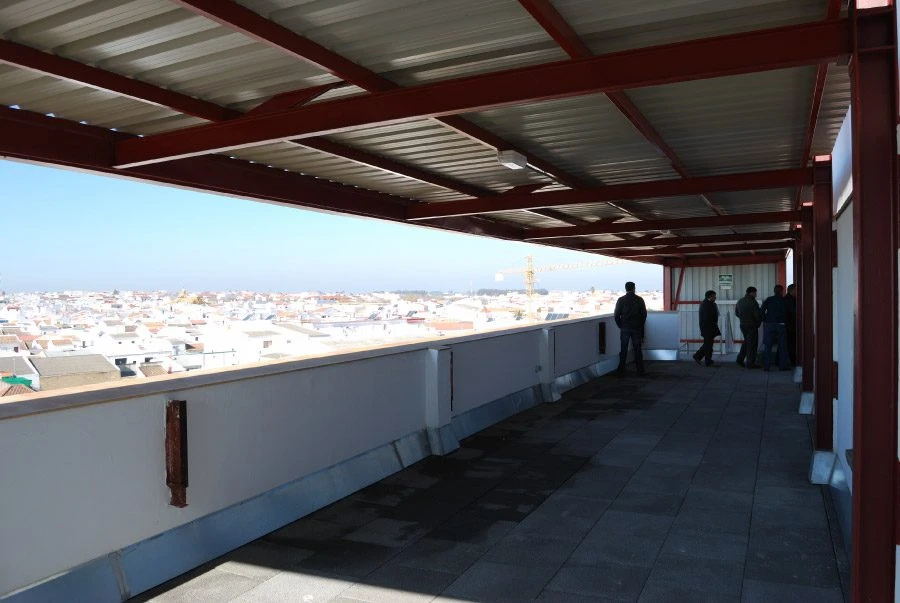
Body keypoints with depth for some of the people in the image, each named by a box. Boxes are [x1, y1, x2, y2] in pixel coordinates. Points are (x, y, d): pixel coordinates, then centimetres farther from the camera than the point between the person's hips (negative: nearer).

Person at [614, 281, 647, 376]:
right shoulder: (639, 300, -2)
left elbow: (616, 316, -5)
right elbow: (644, 314, 1)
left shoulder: (621, 300, -5)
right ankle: (640, 371, 8)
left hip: (624, 328, -1)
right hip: (637, 328, 1)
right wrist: (641, 325, 14)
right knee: (637, 349, 7)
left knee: (623, 350, 5)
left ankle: (621, 371, 5)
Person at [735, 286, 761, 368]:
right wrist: (759, 322, 2)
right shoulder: (753, 302, -16)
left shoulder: (740, 301, 7)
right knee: (752, 344, 1)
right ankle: (750, 363, 3)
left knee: (747, 341, 22)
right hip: (752, 325, -7)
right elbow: (757, 315, -17)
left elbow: (736, 313, 15)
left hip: (742, 325, 7)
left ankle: (740, 358, 16)